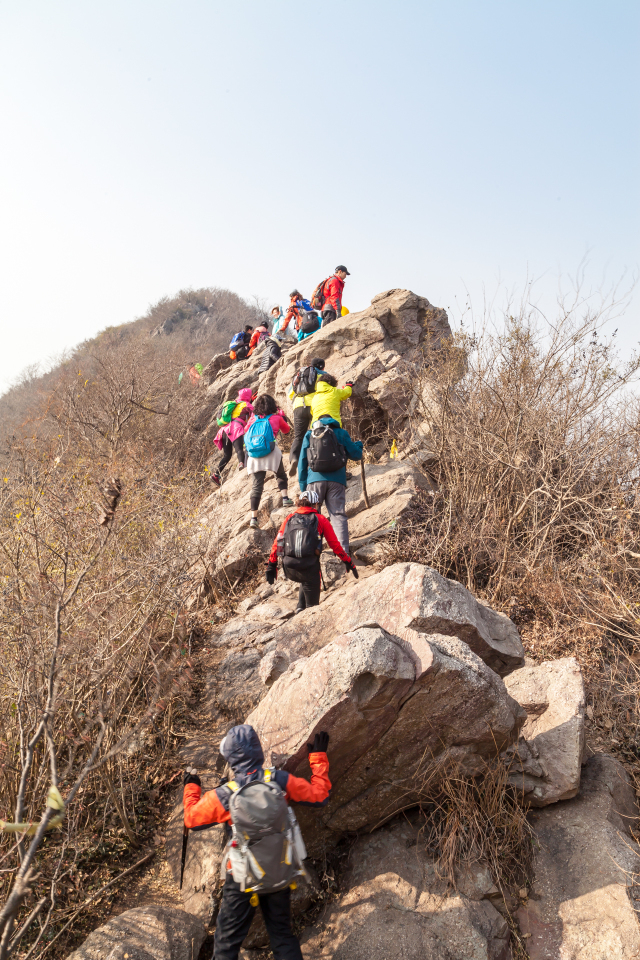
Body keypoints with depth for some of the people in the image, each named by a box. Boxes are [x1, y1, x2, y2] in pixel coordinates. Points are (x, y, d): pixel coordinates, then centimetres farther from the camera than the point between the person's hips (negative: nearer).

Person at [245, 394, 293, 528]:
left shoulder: (253, 419, 14)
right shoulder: (277, 417, 11)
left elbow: (246, 432, 26)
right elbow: (286, 430, 29)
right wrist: (282, 416, 40)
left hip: (254, 454, 2)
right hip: (271, 452, -2)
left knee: (257, 484, 3)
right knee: (281, 475, 23)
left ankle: (253, 517, -2)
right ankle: (285, 498, 2)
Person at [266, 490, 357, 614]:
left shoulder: (289, 518, 16)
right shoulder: (320, 520, 10)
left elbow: (277, 543, 13)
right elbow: (335, 544, 10)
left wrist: (271, 566, 20)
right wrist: (348, 562, 20)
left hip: (289, 570, 3)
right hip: (309, 567, -3)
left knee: (307, 580, 35)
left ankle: (301, 607, 25)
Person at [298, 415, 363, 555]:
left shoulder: (309, 434, 15)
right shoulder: (341, 433, 12)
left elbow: (302, 461, 12)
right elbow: (356, 455, 14)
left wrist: (302, 486, 16)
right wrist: (358, 444, 37)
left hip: (315, 479, 0)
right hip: (336, 480, 0)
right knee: (338, 515, -1)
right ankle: (343, 551, -9)